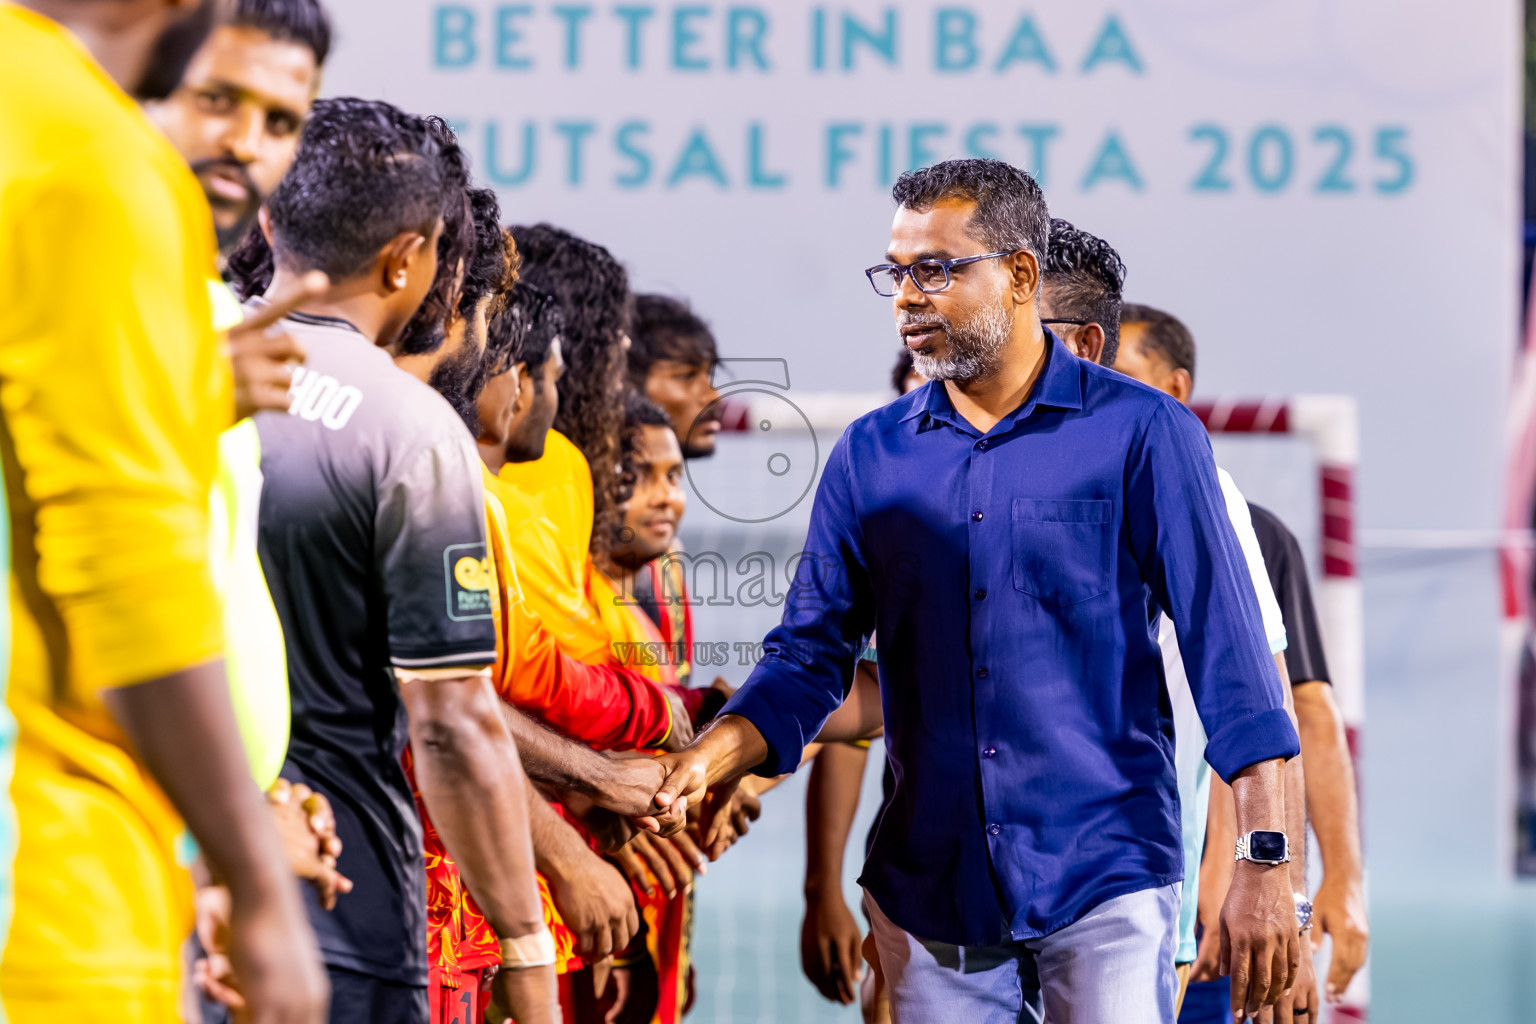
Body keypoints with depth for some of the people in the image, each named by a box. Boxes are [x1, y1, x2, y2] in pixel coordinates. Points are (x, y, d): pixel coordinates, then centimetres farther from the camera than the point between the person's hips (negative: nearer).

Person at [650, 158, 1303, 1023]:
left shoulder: (1140, 433, -3)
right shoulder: (872, 455, 9)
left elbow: (1227, 650, -5)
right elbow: (810, 654, 8)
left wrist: (1265, 862, -11)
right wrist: (710, 758, -12)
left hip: (1104, 886, -4)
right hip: (929, 895, 4)